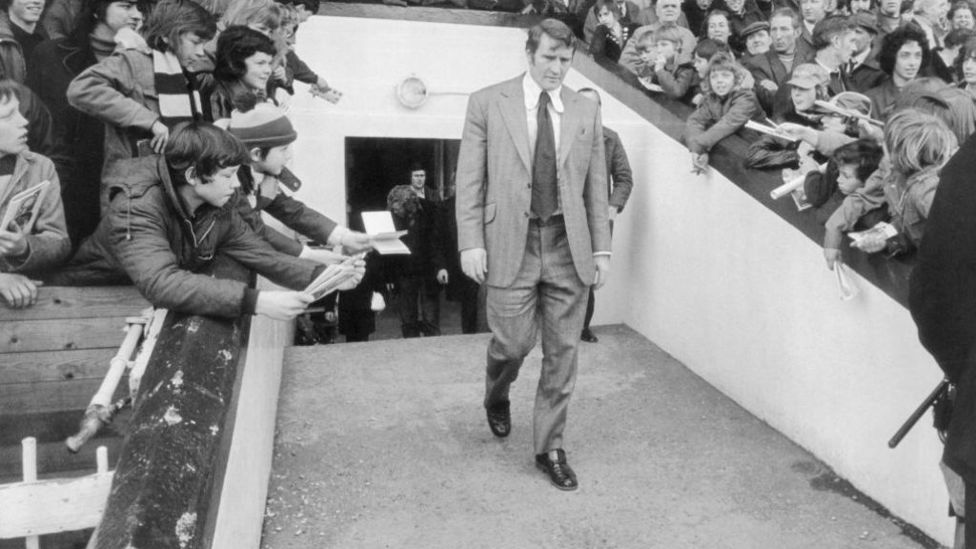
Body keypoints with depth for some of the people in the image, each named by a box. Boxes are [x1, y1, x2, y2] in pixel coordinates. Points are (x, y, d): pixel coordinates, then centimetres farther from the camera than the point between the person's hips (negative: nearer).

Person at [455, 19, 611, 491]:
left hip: (569, 247, 3)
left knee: (562, 352, 5)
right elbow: (469, 180, -1)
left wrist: (602, 248, 6)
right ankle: (497, 396, 37)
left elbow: (596, 186, 10)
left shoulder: (587, 112, 9)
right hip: (510, 243, -2)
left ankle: (549, 449, 22)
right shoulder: (487, 103, 2)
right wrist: (471, 242, -8)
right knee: (513, 343, 0)